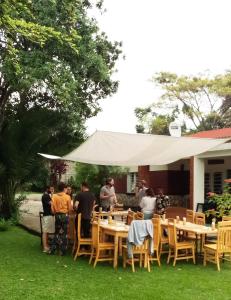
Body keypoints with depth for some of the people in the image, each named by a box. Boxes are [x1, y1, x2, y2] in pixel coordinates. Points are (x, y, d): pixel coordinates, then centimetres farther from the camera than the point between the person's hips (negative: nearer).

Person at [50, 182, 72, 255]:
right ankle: (63, 250, 11)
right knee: (64, 233, 7)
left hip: (57, 215, 3)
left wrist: (55, 213, 14)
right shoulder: (67, 197, -10)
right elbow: (69, 208, -6)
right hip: (65, 215, -3)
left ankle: (53, 249, 16)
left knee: (57, 232, 16)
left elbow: (52, 208, -4)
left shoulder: (54, 196, -5)